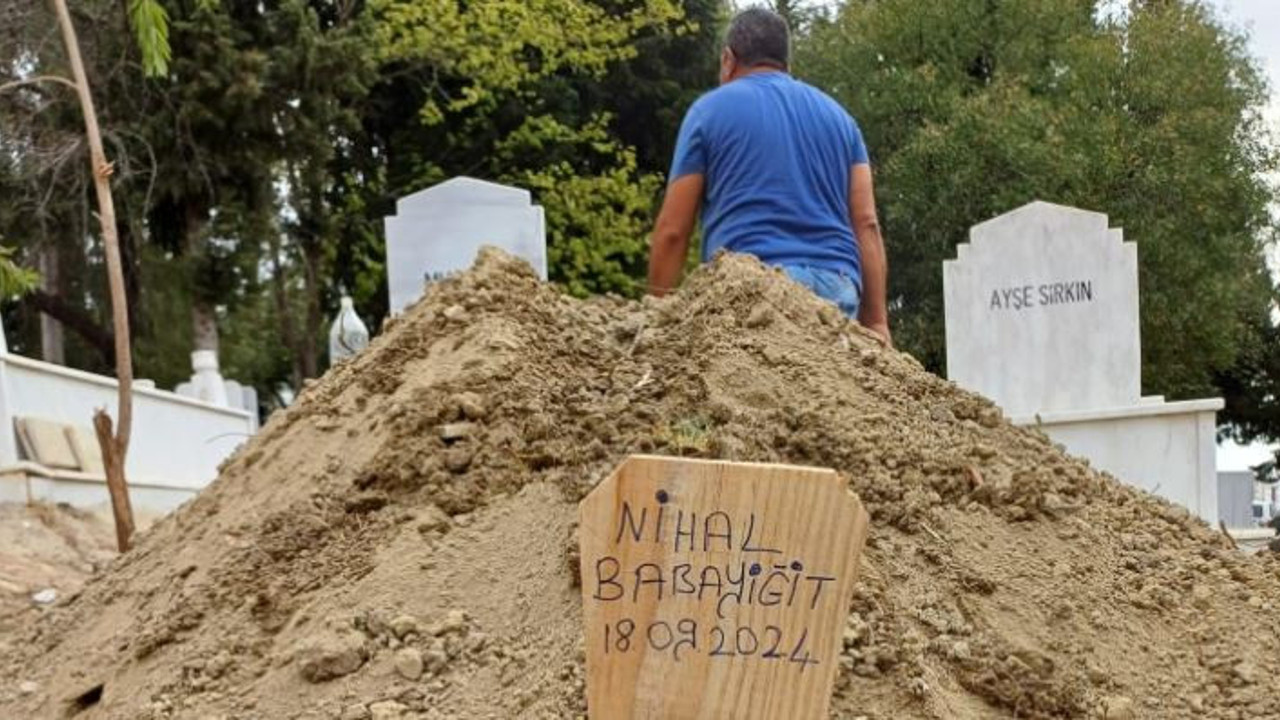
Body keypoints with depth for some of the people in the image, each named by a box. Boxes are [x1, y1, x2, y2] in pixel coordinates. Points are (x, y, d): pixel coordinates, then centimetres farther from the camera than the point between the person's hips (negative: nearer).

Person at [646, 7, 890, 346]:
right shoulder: (837, 116, 22)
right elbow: (866, 224, 12)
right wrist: (876, 320, 10)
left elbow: (671, 229, 6)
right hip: (838, 285, 4)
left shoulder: (709, 110, 11)